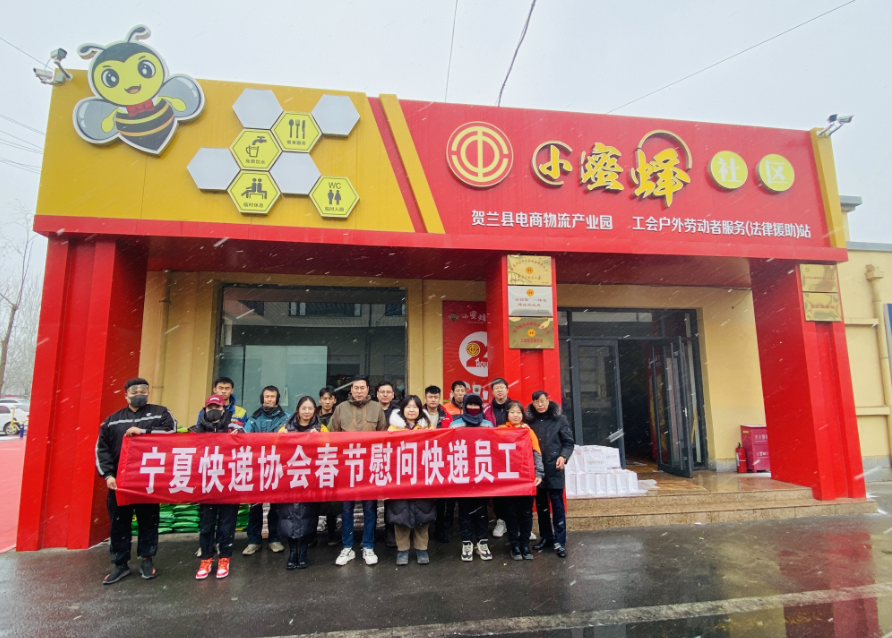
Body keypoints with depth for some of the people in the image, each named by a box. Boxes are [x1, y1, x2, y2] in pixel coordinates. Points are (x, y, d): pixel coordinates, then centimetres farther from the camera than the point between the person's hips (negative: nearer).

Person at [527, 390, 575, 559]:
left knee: (557, 504, 1)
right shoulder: (529, 420, 4)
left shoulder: (560, 419, 0)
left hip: (554, 469, -3)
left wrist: (563, 456, -16)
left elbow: (568, 442, 0)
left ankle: (560, 541, 9)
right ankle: (546, 537, 26)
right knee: (541, 504, 12)